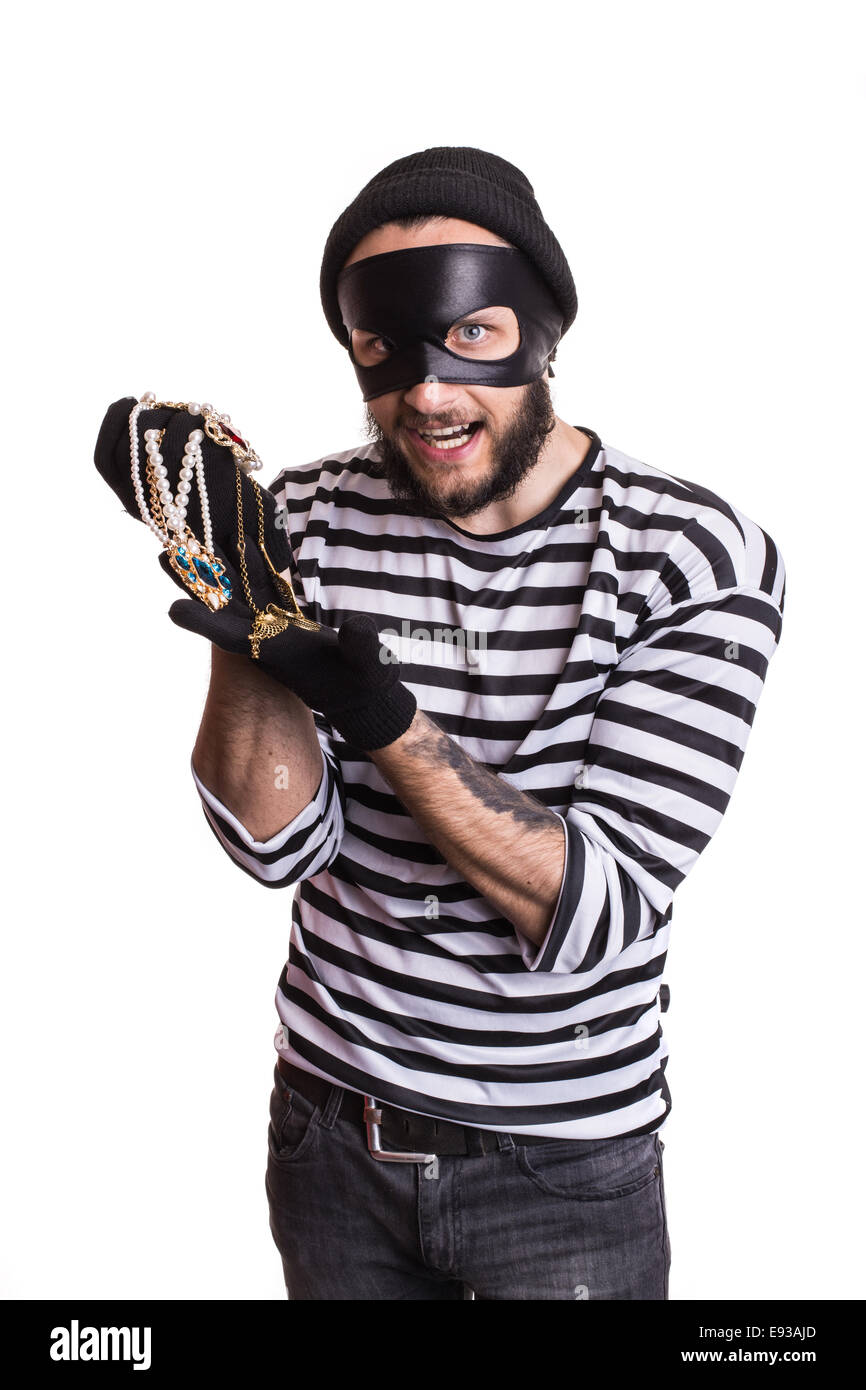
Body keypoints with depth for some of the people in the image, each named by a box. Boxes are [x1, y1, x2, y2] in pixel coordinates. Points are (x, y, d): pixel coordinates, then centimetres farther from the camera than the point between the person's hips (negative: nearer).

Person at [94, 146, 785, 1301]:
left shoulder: (700, 554, -17)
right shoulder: (310, 519, -7)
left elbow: (597, 918, -22)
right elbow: (282, 842, -12)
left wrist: (385, 721, -34)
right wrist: (238, 610, -26)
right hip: (330, 1124, 4)